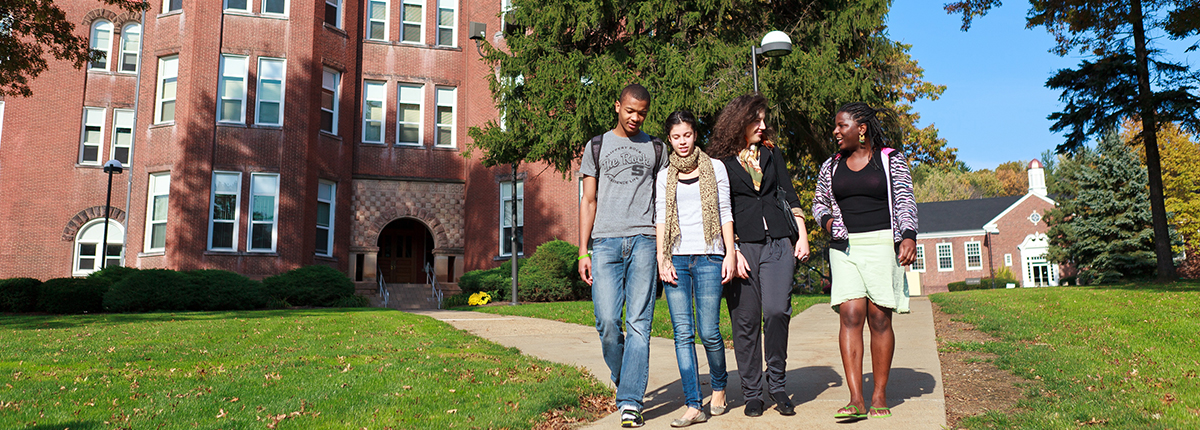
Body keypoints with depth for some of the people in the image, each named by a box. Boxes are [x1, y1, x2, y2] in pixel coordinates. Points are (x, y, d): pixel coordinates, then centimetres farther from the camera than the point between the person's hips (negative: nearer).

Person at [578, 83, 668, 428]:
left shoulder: (656, 149, 17)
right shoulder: (597, 146, 15)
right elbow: (588, 202, 12)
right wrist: (583, 252, 4)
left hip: (643, 240, 0)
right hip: (606, 242, 0)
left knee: (638, 323, -6)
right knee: (607, 321, -8)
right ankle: (623, 377, 19)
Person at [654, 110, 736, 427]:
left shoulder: (714, 168, 10)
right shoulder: (664, 176, 14)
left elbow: (725, 213, 7)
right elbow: (660, 218, 9)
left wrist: (730, 254, -1)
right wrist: (661, 259, -1)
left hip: (708, 257, -2)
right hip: (676, 259, 2)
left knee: (708, 331, -4)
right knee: (683, 333, -4)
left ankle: (719, 387, 23)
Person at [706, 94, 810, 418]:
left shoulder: (772, 153, 17)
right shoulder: (720, 161, 5)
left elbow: (790, 195, 17)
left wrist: (802, 235, 8)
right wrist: (732, 252, -8)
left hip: (778, 243, 2)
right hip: (741, 243, -2)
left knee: (777, 311, -14)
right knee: (745, 320, -2)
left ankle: (777, 383, 4)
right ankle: (751, 393, 10)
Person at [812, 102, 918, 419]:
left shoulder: (891, 160, 6)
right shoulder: (832, 166, 15)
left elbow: (905, 201, 1)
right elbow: (819, 201, 26)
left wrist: (909, 236, -14)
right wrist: (826, 220, 4)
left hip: (882, 244, -2)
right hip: (844, 247, 2)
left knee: (879, 317, -4)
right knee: (850, 315, -10)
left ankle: (880, 396, 8)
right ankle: (856, 400, -13)